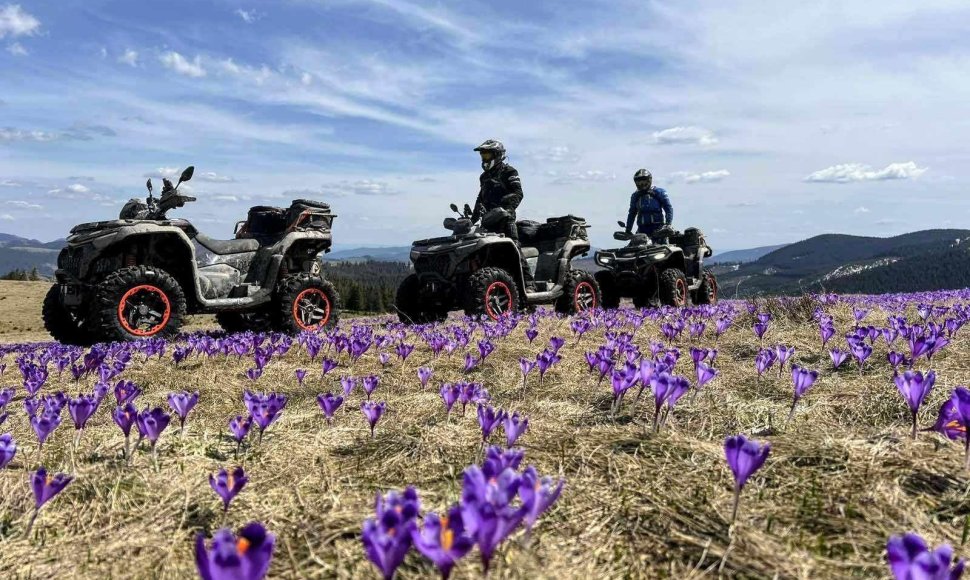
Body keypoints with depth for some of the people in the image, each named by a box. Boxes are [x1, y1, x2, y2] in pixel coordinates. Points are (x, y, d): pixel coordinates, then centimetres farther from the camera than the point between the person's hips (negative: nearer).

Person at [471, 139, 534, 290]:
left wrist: (508, 208, -26)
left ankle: (529, 282, -19)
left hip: (505, 217, -8)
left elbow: (517, 194, -9)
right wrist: (473, 217, 26)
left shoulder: (509, 172, 3)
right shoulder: (484, 176, 26)